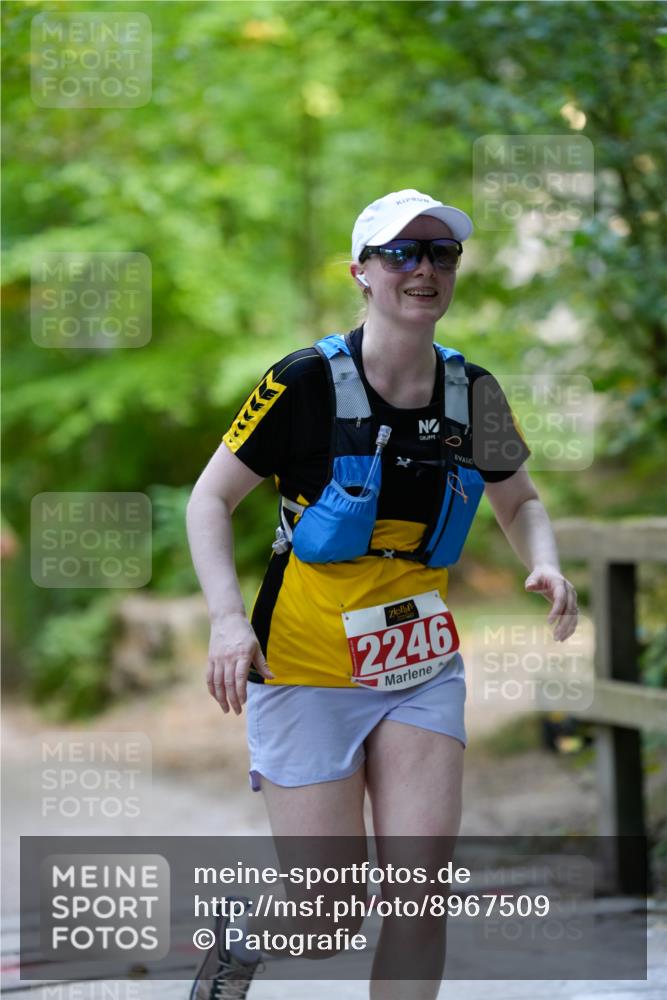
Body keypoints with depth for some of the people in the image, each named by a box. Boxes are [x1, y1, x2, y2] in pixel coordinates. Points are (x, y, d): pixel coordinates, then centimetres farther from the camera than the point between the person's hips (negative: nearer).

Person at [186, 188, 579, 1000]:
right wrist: (227, 618, -21)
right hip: (306, 669, -4)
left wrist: (545, 566, -6)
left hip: (421, 670, 4)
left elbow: (519, 503, 16)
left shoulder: (473, 393, 1)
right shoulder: (309, 381, -13)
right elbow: (210, 499, -7)